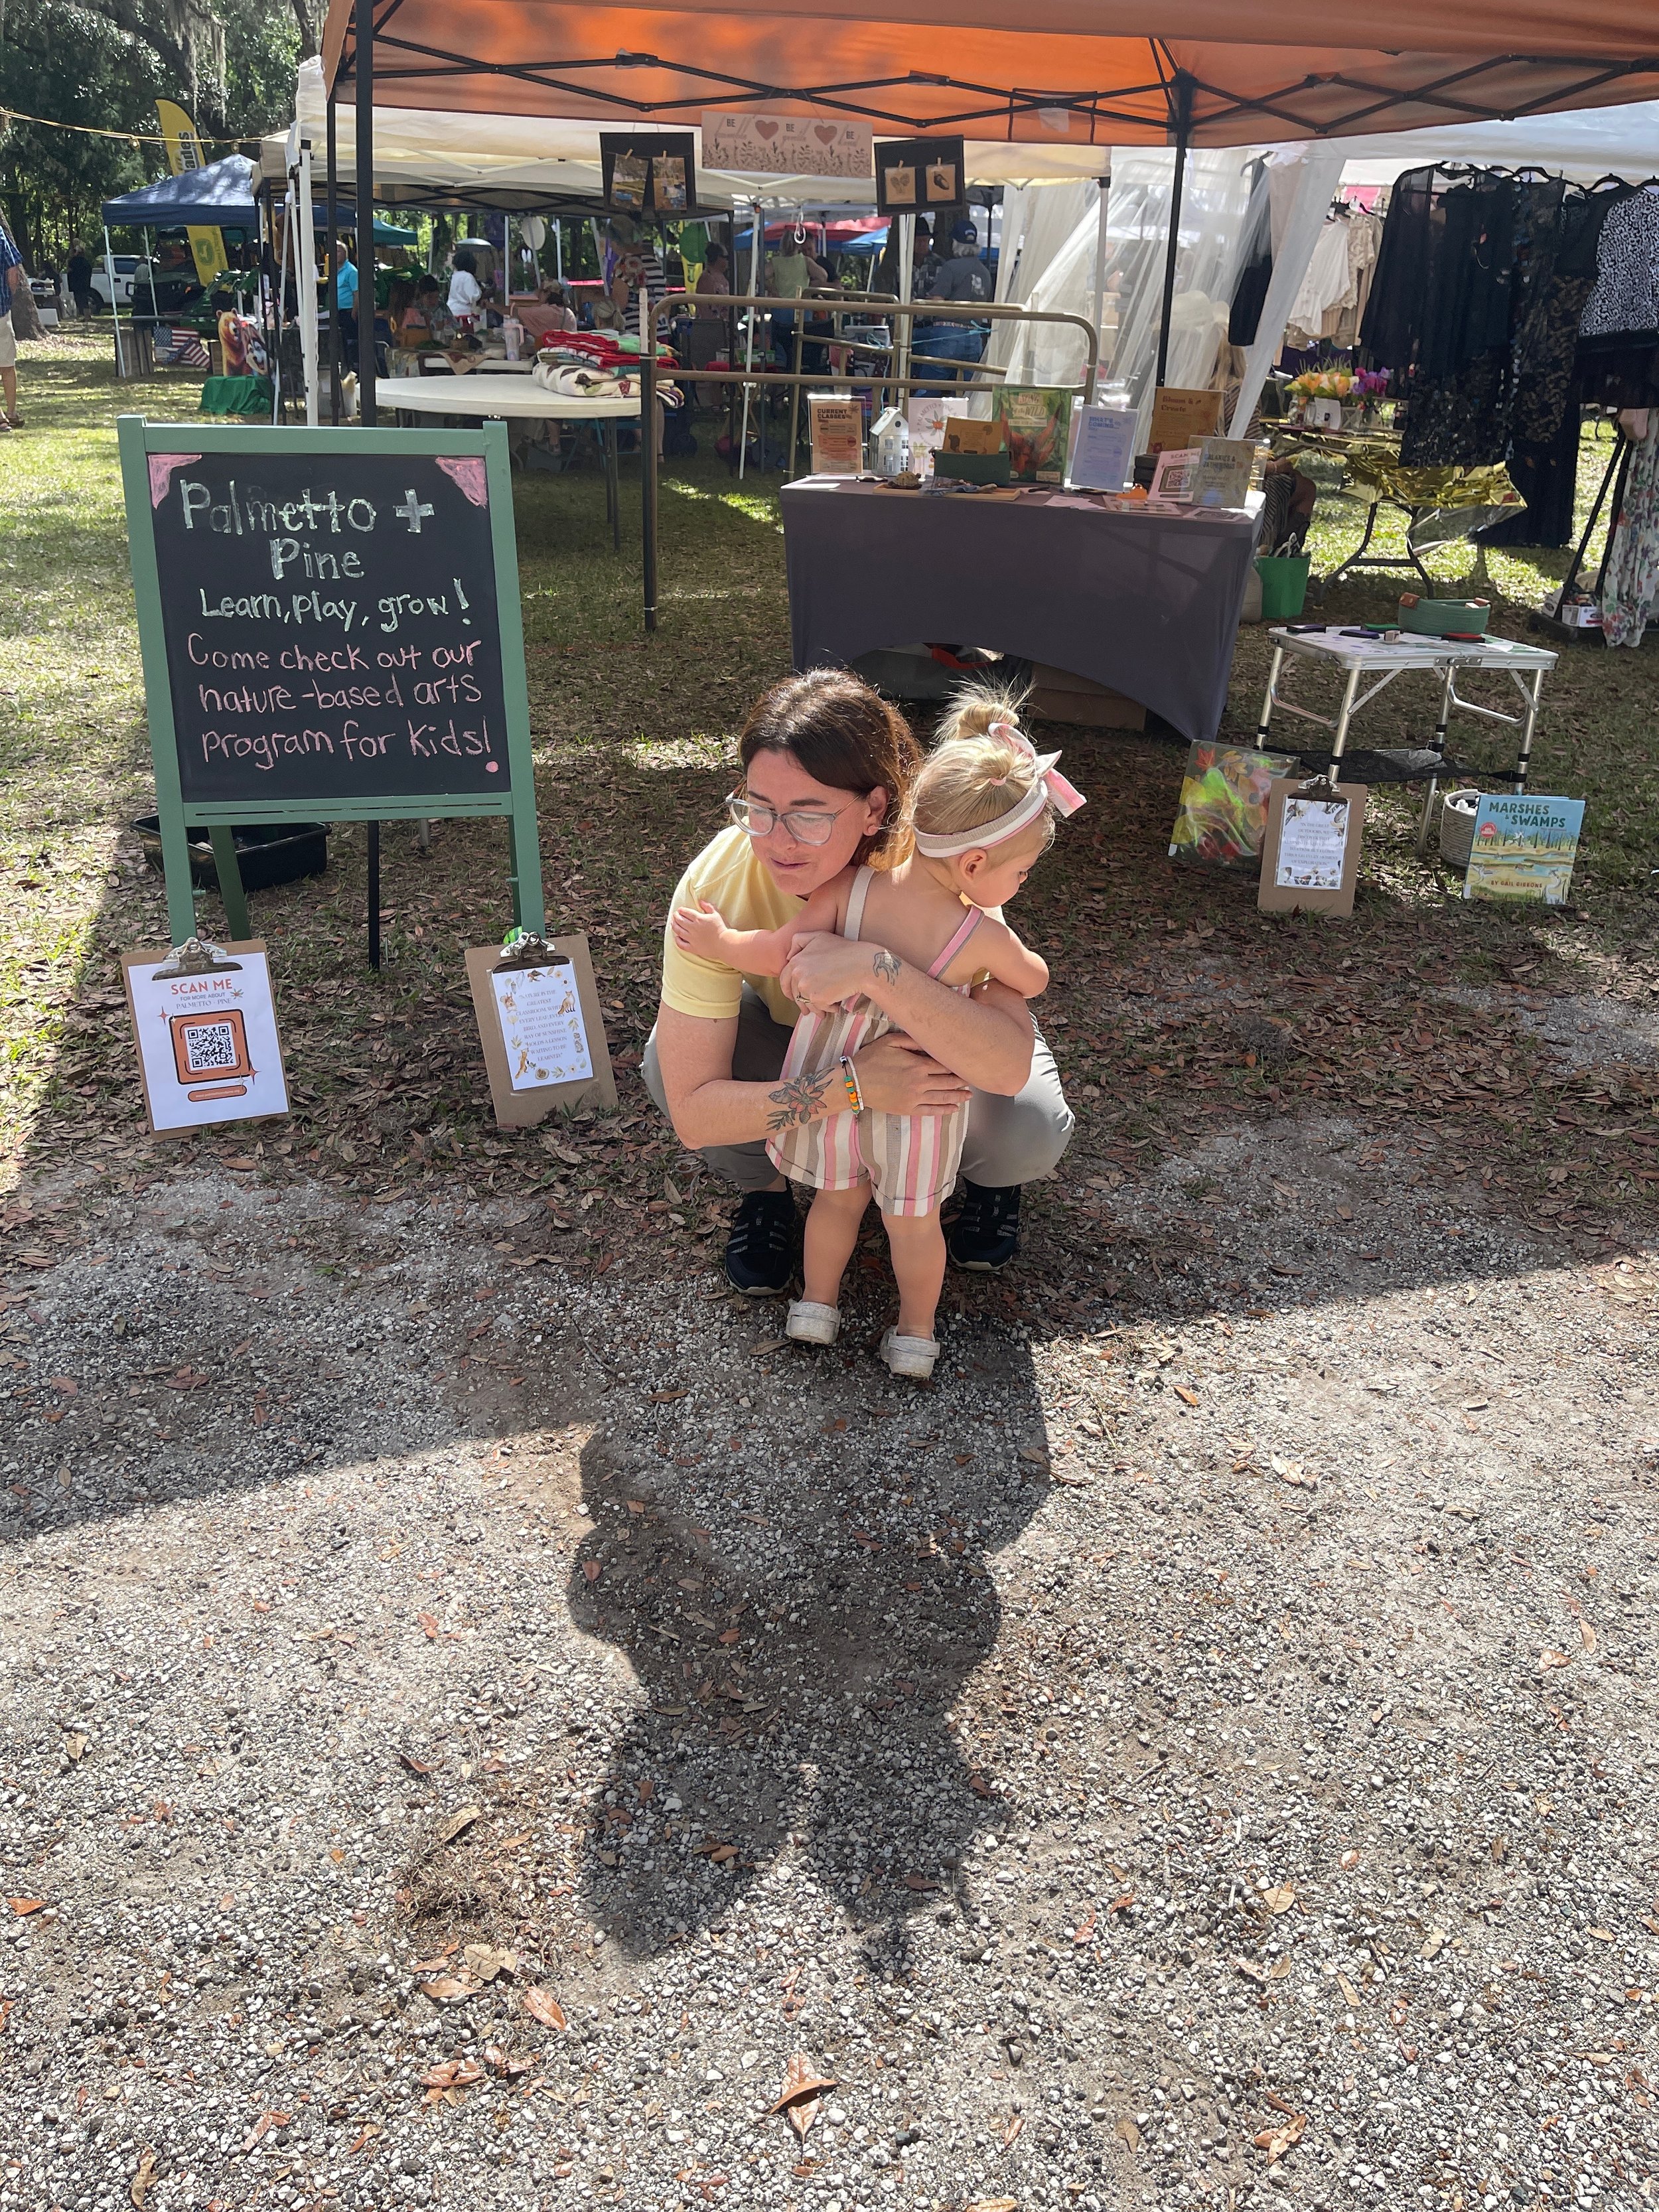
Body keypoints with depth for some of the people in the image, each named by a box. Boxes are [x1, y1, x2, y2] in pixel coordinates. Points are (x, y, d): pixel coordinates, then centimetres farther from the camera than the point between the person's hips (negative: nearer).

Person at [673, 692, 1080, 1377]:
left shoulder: (849, 887, -24)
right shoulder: (983, 936, -26)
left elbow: (782, 953, -20)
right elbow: (1033, 983, -7)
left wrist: (719, 941, -2)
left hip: (830, 1078, 2)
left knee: (840, 1194, 27)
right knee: (913, 1216, 21)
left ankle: (816, 1304, 42)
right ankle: (915, 1334, 38)